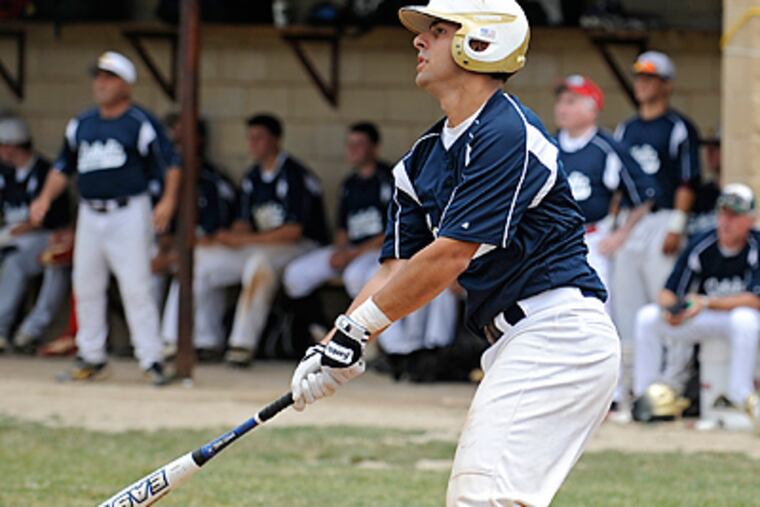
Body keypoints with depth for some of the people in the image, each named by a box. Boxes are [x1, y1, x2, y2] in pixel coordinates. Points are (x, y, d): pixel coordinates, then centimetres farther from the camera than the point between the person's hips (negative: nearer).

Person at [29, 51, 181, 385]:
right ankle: (91, 358, 18)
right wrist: (45, 198, 5)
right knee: (85, 286, 9)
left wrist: (168, 200, -22)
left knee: (135, 286, -11)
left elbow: (171, 163, -9)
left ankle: (151, 358, -7)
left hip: (129, 214, -6)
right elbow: (63, 167, 20)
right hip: (90, 216, 6)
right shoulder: (81, 125, 13)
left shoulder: (141, 123, -5)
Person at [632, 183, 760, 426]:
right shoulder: (701, 245, -8)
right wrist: (669, 308, -31)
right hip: (702, 321, 4)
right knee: (647, 317, -14)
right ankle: (647, 392, -7)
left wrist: (708, 303, -33)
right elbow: (669, 292, -6)